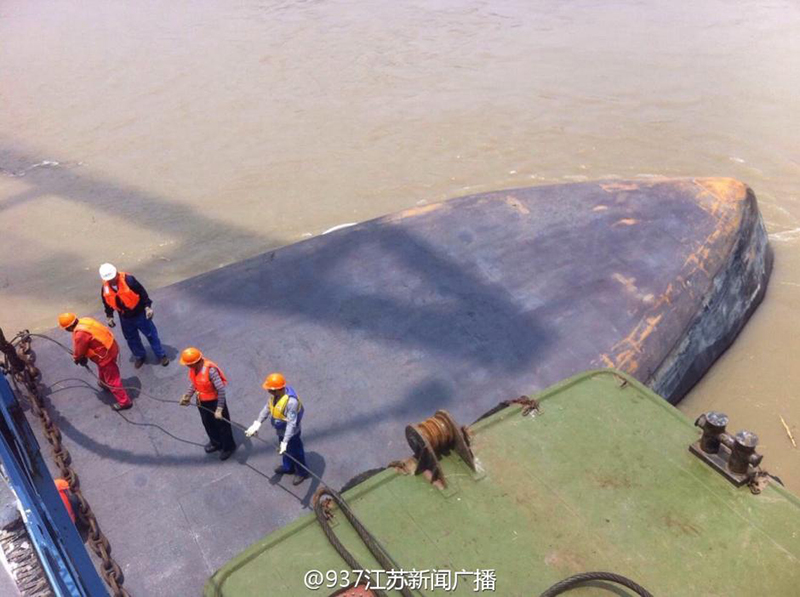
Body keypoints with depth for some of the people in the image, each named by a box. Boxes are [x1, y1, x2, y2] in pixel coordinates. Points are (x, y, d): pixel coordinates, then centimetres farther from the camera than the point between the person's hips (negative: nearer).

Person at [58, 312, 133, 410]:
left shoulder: (80, 334, -28)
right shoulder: (84, 321, 0)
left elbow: (79, 351, -10)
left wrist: (76, 358, 13)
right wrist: (83, 357, 17)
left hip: (106, 354, -10)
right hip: (110, 346, 10)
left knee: (112, 380, 3)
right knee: (102, 369, 37)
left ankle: (124, 402, 12)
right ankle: (104, 383, 63)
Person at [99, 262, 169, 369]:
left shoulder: (128, 280, -25)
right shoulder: (105, 288, -11)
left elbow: (142, 292, -16)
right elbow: (107, 303, 7)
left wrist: (147, 307, -16)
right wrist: (109, 316, 10)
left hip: (139, 314, -4)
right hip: (125, 318, 4)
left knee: (151, 334, 7)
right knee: (131, 339, 18)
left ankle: (161, 356, 23)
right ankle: (140, 356, 40)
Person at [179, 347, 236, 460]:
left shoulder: (210, 370, -36)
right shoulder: (193, 368, -13)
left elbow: (221, 390, -31)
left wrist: (219, 409, -28)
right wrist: (188, 395, -2)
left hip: (214, 400, -7)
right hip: (201, 401, 7)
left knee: (222, 424, 15)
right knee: (207, 423, 26)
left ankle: (228, 447, 38)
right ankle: (215, 443, 52)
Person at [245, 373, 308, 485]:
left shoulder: (291, 401, -40)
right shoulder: (274, 395, -15)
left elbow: (291, 423, -38)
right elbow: (266, 409, -4)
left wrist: (285, 441, -37)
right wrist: (257, 424, -11)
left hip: (291, 433, -7)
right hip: (281, 430, 8)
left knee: (295, 452, 16)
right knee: (285, 450, 30)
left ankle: (302, 472, 41)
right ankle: (288, 467, 56)